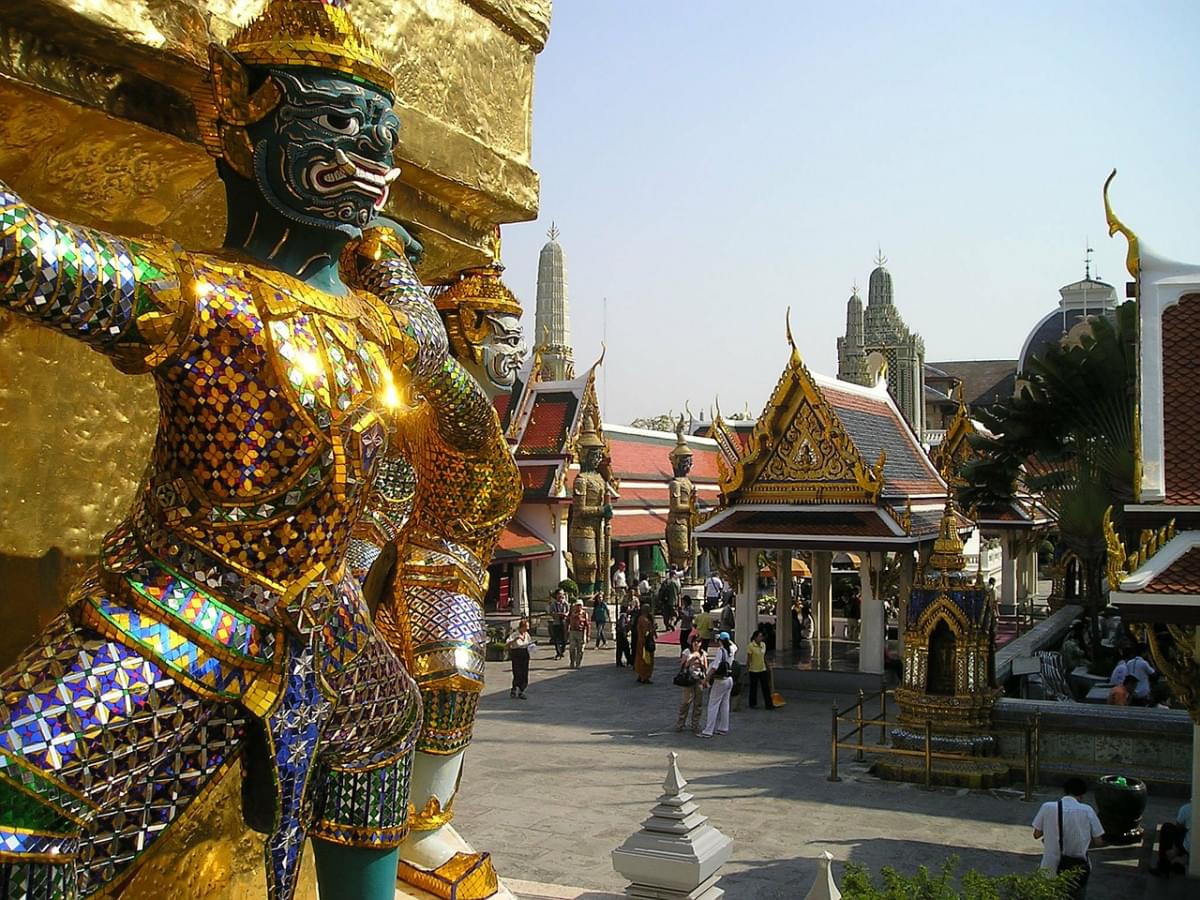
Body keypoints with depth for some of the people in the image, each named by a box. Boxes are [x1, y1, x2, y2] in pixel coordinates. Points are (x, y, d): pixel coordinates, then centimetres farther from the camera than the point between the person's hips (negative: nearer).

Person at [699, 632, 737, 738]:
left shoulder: (720, 650, -17)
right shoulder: (731, 650, 3)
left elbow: (714, 667, -23)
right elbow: (735, 646, 30)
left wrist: (706, 678, -18)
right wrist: (728, 640, 23)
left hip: (720, 681, -7)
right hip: (729, 679, 7)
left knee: (713, 706, -5)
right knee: (725, 705, 15)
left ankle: (708, 731, -6)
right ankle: (723, 728, 22)